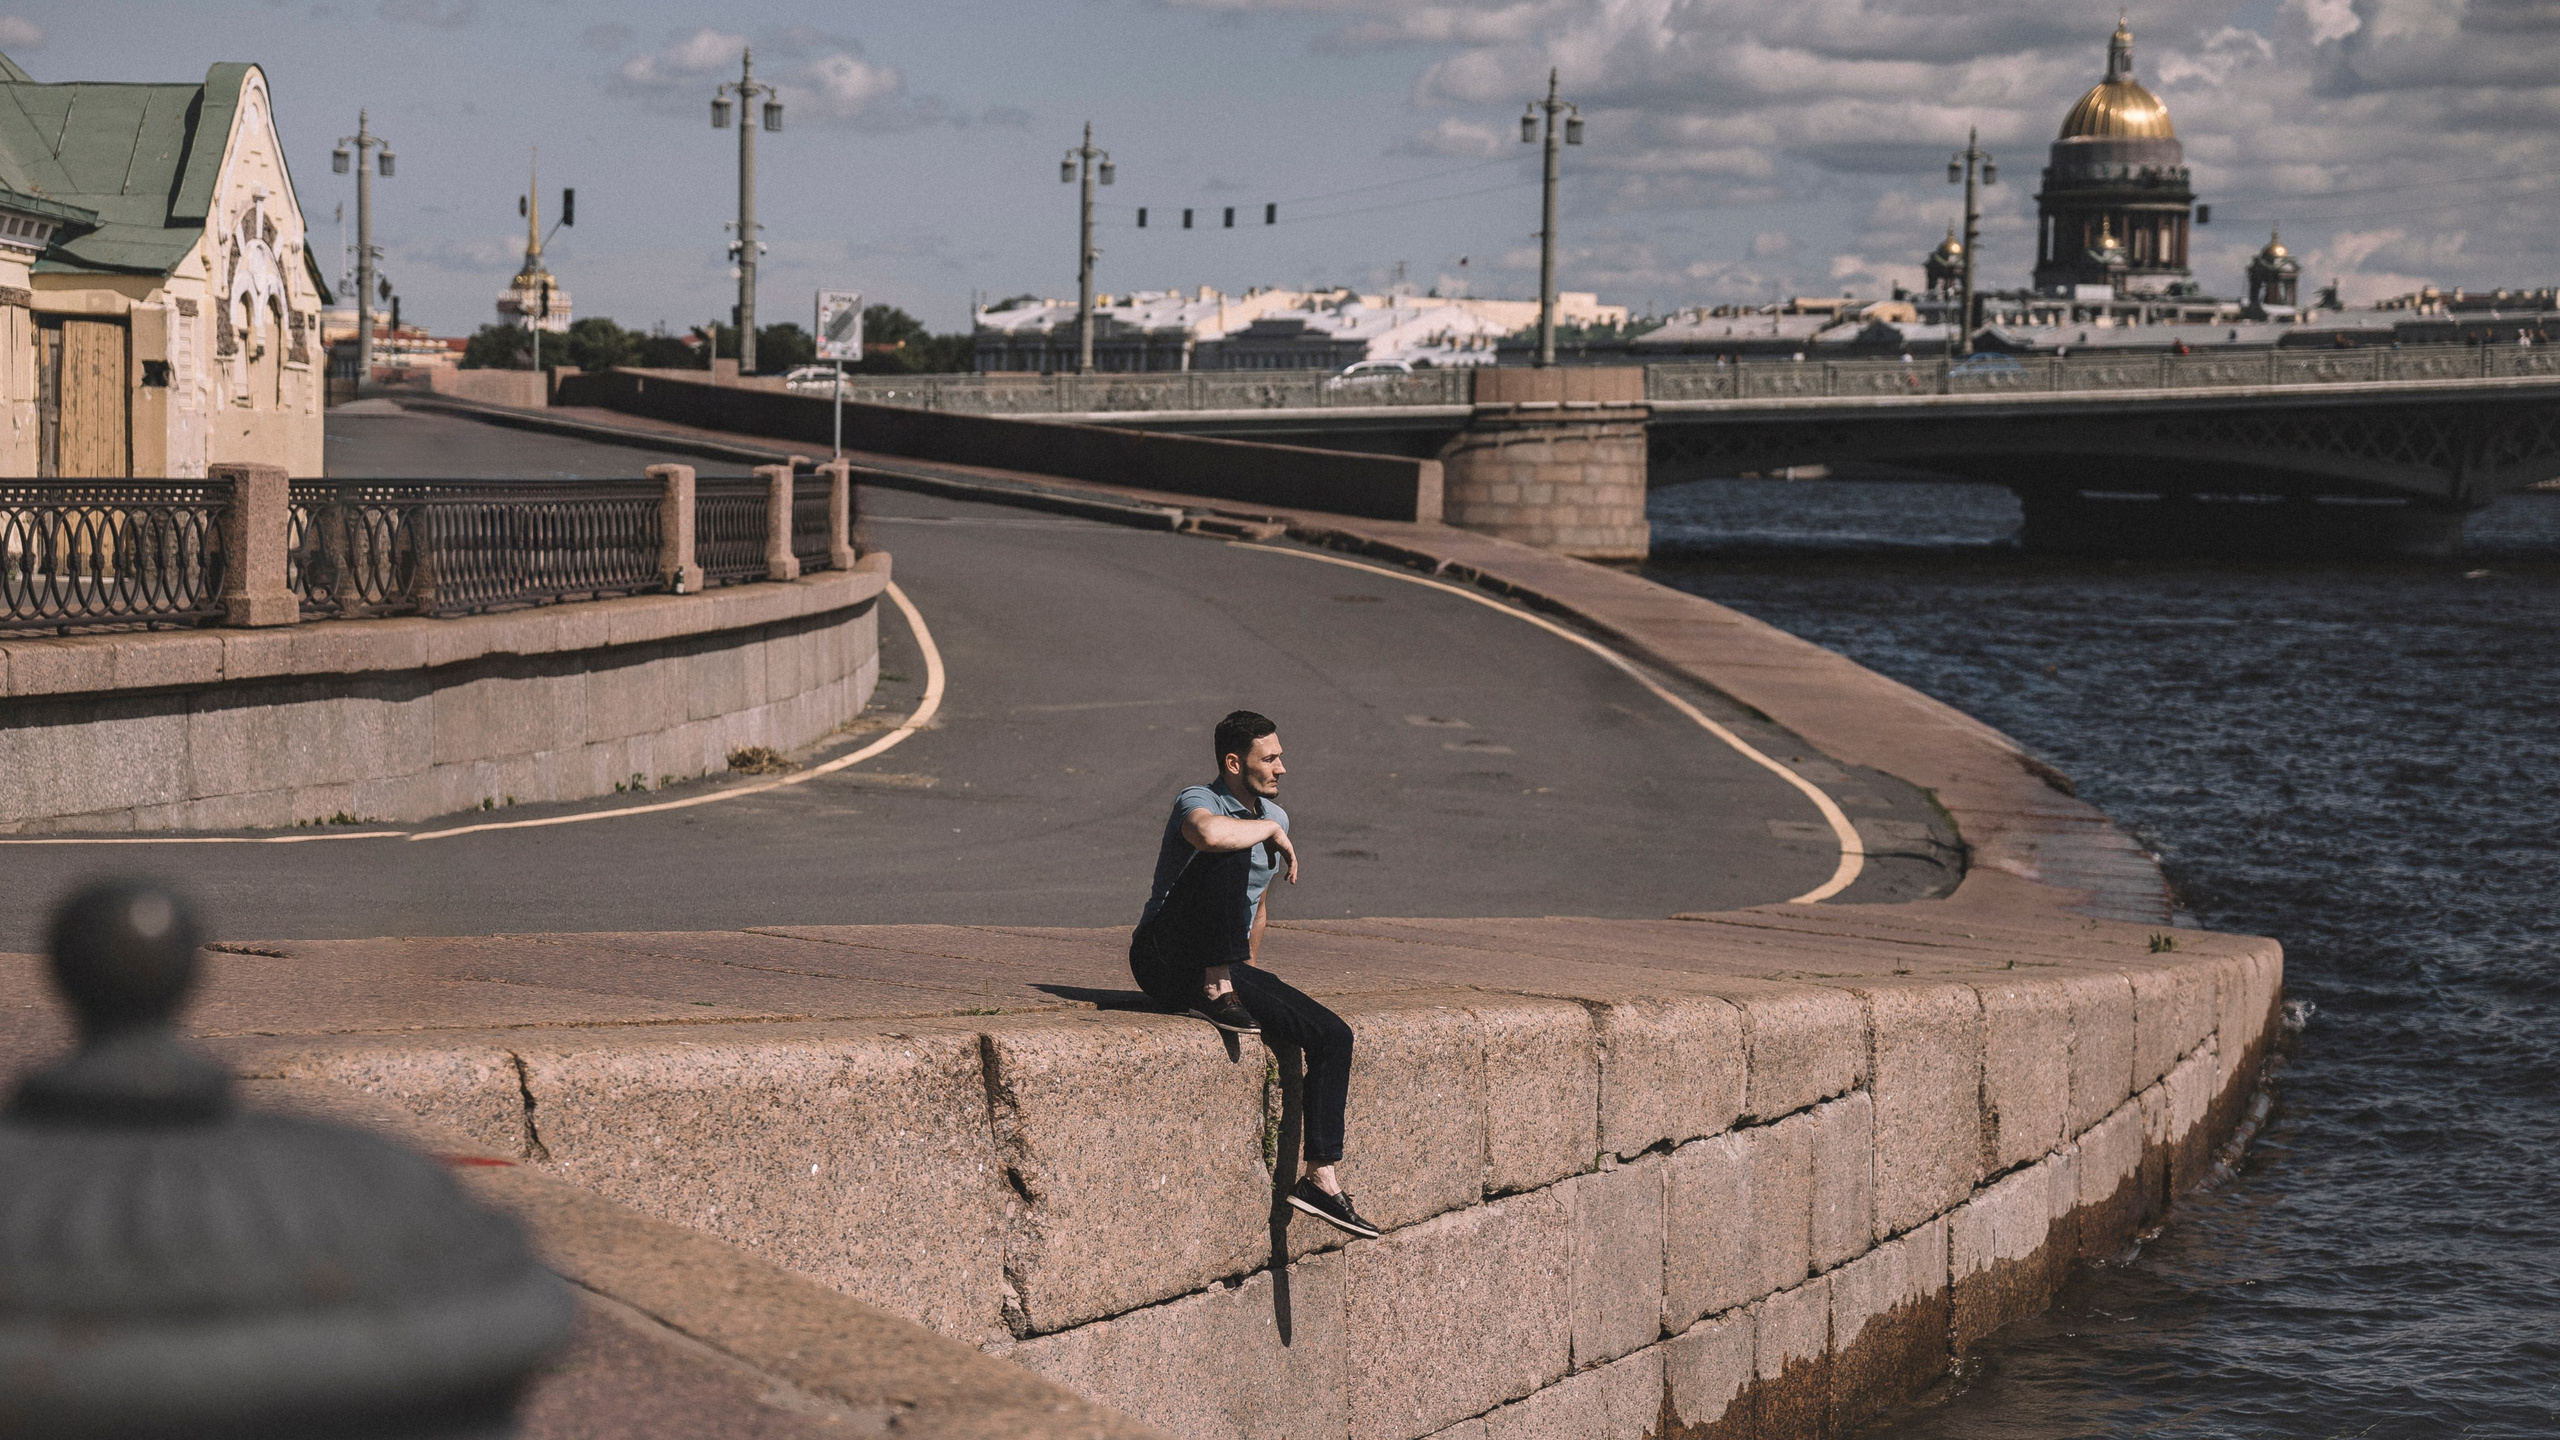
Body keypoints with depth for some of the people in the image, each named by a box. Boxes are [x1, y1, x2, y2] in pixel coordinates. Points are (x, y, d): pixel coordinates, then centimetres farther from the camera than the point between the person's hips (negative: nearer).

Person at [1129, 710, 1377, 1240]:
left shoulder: (1274, 818, 14)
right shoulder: (1198, 801, -12)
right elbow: (1208, 834, -40)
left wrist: (1250, 974, 28)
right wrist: (1270, 833, -22)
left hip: (1227, 969, 8)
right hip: (1165, 958, -8)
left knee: (1333, 1035, -8)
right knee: (1230, 855, -31)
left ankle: (1321, 1178, -7)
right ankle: (1215, 994, -27)